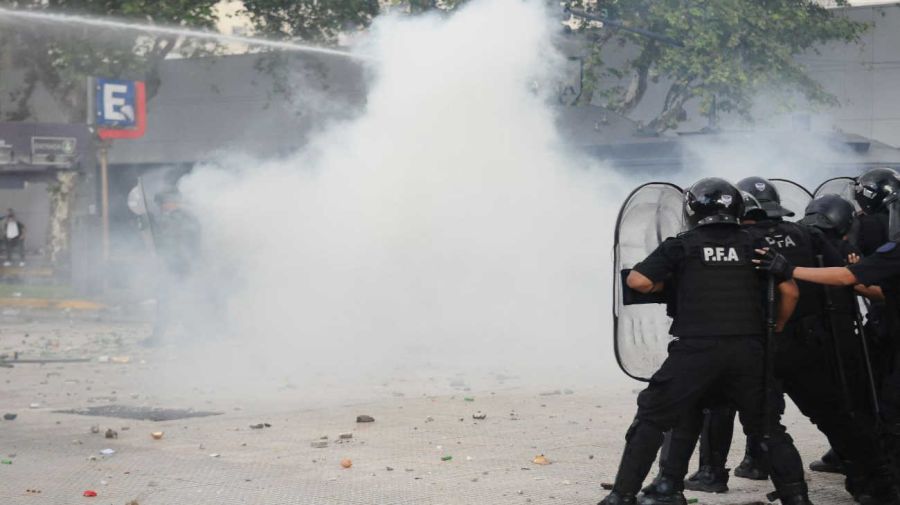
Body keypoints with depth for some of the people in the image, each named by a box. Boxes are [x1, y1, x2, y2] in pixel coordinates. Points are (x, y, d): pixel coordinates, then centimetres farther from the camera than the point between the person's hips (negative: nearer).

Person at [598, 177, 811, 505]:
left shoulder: (682, 245, 4)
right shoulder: (754, 245, 11)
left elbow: (637, 281, -1)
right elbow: (789, 291, 10)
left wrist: (667, 284, 19)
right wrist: (775, 330, 24)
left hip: (696, 349, -2)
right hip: (748, 350, 3)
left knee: (652, 419, 6)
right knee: (766, 425, 15)